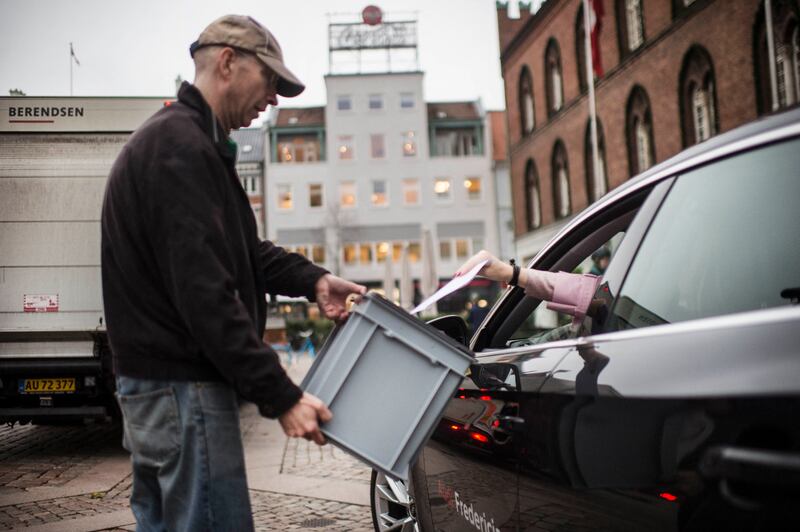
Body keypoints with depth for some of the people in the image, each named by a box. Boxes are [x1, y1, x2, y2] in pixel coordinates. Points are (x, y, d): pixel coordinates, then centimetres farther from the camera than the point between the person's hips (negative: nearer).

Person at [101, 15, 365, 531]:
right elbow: (205, 292, -25)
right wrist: (281, 396, -22)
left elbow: (240, 250, 20)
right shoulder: (180, 146, -18)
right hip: (183, 388, -11)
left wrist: (312, 279, 4)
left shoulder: (184, 140, 17)